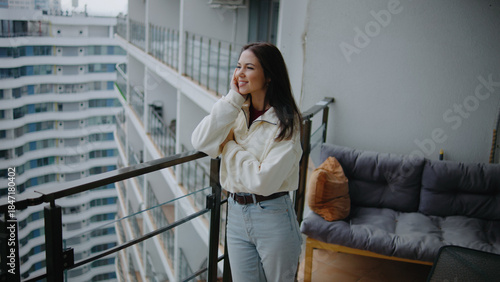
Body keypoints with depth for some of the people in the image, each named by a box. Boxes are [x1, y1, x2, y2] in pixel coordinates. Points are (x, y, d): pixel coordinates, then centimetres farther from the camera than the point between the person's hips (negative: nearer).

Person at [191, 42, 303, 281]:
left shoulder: (285, 122, -14)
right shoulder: (237, 112, 3)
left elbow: (264, 181, -23)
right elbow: (200, 142, -13)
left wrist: (229, 146, -11)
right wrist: (233, 98, -14)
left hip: (273, 217, -5)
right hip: (236, 214, 5)